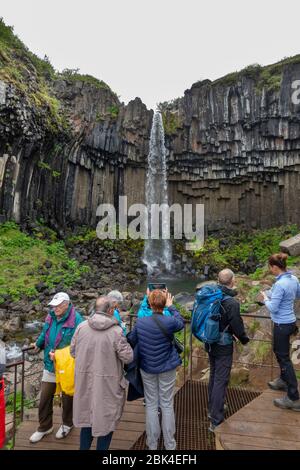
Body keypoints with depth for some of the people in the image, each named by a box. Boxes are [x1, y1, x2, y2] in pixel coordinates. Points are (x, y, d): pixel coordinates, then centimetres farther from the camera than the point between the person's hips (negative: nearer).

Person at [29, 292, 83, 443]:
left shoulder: (76, 320, -25)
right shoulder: (51, 317, -4)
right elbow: (44, 334, 13)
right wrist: (38, 343, -1)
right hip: (50, 365, 5)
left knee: (67, 397, 18)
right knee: (44, 398, 15)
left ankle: (67, 424, 43)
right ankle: (44, 427, 38)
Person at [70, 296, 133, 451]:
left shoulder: (81, 327, -8)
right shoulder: (116, 331, -20)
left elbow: (73, 351, 3)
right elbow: (128, 357, -15)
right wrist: (124, 343, 2)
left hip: (84, 381, 5)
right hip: (107, 383, -4)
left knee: (87, 416, 24)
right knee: (106, 420, 15)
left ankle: (84, 447, 39)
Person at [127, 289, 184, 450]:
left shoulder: (140, 322, -14)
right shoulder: (169, 322, -20)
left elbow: (131, 341, 0)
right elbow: (181, 322, 3)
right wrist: (171, 306, 9)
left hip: (147, 369, 1)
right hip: (167, 368, -1)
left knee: (151, 405, 16)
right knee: (167, 405, 13)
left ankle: (152, 444, 28)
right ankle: (169, 444, 27)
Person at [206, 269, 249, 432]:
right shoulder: (232, 303, -25)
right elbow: (237, 326, -17)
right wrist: (244, 339, 3)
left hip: (209, 343, 7)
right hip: (223, 347, -7)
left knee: (213, 376, 23)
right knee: (221, 381, 4)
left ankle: (212, 409, 39)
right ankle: (215, 421, 12)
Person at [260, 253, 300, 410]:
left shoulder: (280, 284, -27)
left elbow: (273, 308, -23)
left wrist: (266, 298, -4)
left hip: (282, 325, -9)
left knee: (284, 357, 1)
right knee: (279, 351, 26)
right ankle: (284, 380, 46)